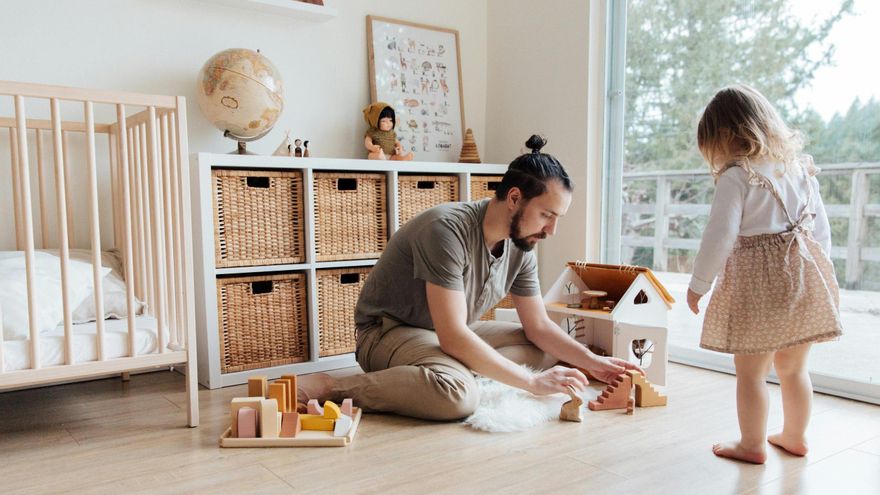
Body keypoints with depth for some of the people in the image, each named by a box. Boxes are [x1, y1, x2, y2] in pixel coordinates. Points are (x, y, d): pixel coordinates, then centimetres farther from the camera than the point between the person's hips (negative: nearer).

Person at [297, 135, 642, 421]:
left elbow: (539, 326, 6)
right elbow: (453, 337, -31)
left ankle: (449, 370, -9)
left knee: (547, 350, 2)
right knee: (459, 394, -37)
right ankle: (331, 388, -22)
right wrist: (533, 382, -28)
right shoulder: (448, 230, -28)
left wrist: (593, 362, -8)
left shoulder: (521, 247, -4)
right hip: (388, 332, -8)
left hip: (451, 334, 9)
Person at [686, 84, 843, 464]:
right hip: (805, 275, 7)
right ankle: (795, 436, 36)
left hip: (758, 283, -7)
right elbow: (822, 229, 14)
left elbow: (719, 236, -16)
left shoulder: (737, 176, -12)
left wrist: (698, 285, -6)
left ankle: (752, 444, 20)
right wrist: (814, 274, 23)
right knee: (793, 368, 21)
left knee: (751, 371, 8)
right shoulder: (800, 167, 9)